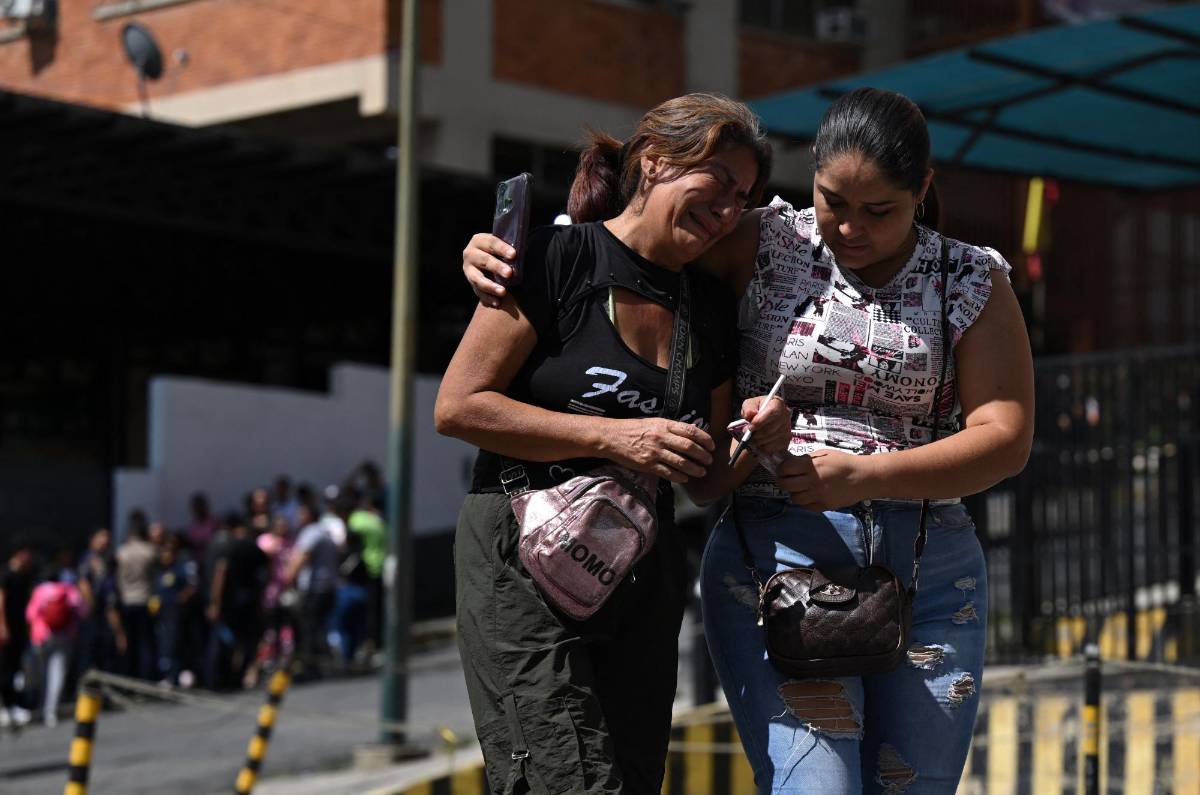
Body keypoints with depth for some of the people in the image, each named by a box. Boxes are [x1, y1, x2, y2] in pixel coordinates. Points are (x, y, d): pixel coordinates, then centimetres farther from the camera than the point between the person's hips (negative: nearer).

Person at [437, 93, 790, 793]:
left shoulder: (713, 307, 12)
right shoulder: (560, 256, -6)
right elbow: (458, 406, -10)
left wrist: (756, 442, -5)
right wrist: (613, 437, -15)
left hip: (644, 582, 6)